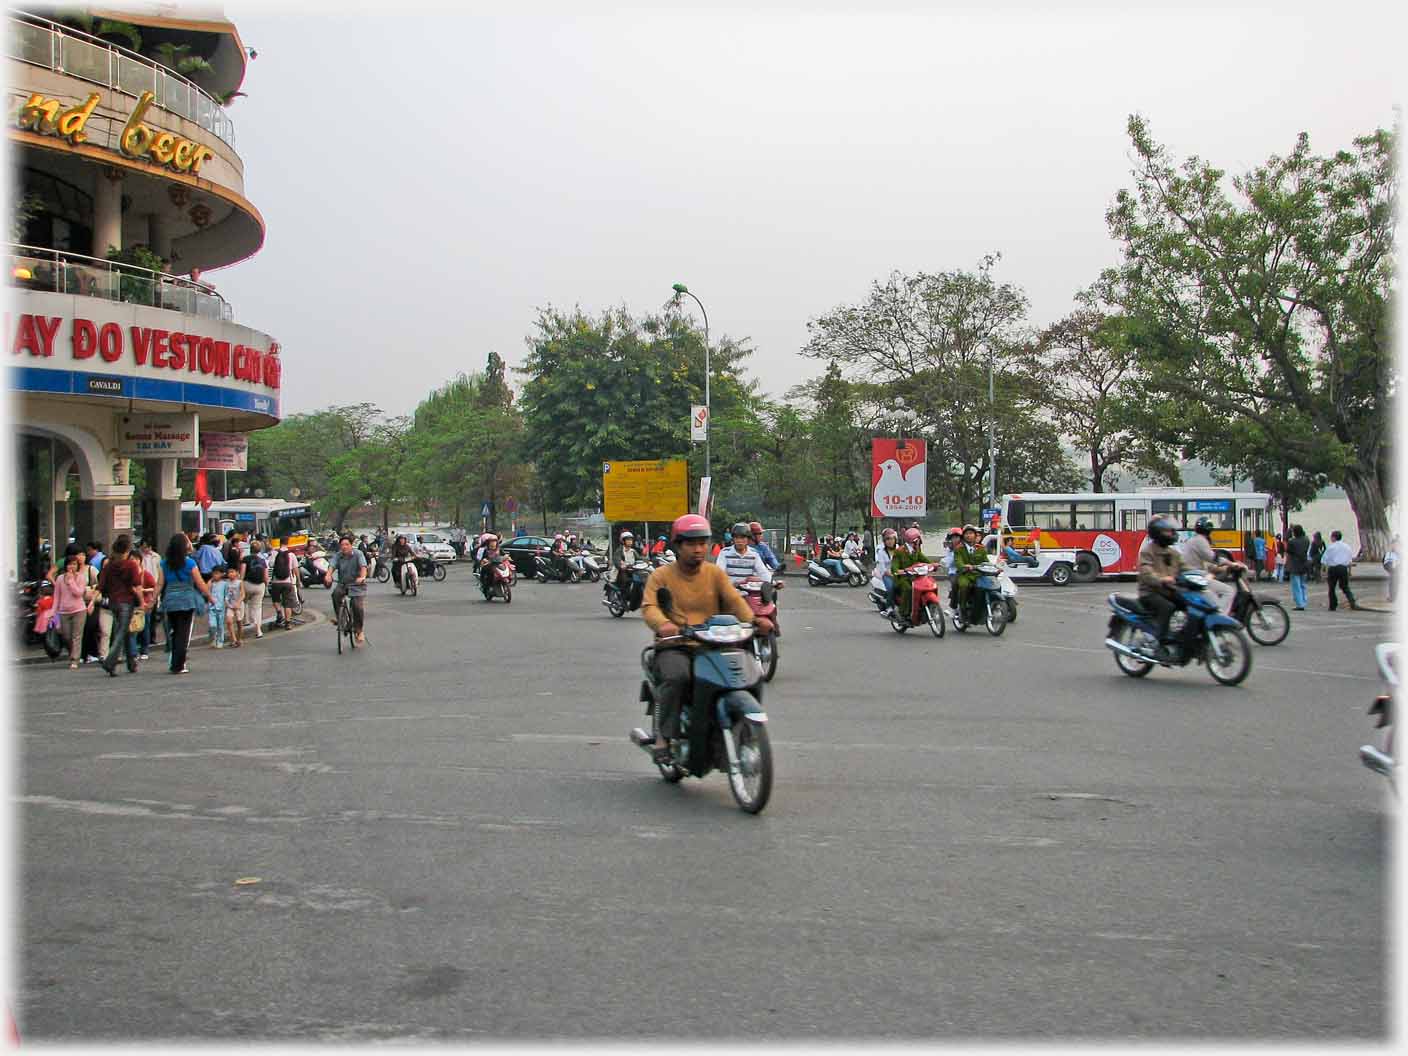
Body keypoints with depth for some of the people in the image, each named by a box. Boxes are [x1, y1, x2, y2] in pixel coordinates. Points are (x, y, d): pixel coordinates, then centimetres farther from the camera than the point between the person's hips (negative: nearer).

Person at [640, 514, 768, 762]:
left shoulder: (715, 573, 14)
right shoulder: (661, 575, 6)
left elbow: (733, 600, 1)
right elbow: (649, 606, -10)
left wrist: (754, 620, -20)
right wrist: (662, 624, -34)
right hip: (674, 647, -3)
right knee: (676, 676, -36)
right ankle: (664, 736, -20)